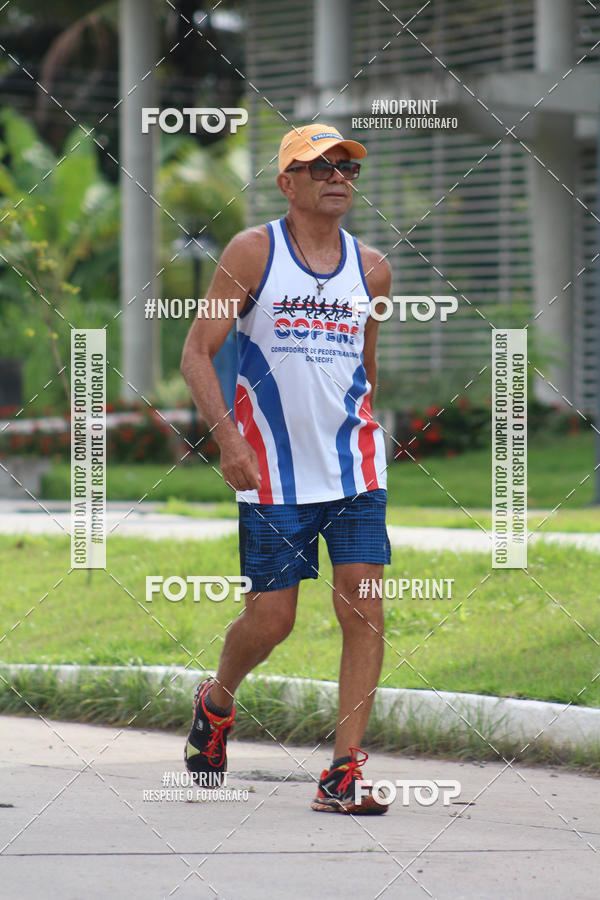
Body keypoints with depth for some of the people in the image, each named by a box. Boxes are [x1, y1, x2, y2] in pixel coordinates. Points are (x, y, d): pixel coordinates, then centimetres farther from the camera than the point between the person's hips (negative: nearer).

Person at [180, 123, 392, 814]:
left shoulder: (371, 269, 7)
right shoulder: (252, 252, -4)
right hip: (273, 472, -3)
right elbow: (197, 353, -6)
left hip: (354, 466, 3)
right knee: (270, 619, 1)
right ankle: (216, 702, 34)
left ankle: (343, 774, -6)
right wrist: (227, 438, -17)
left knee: (364, 609, -9)